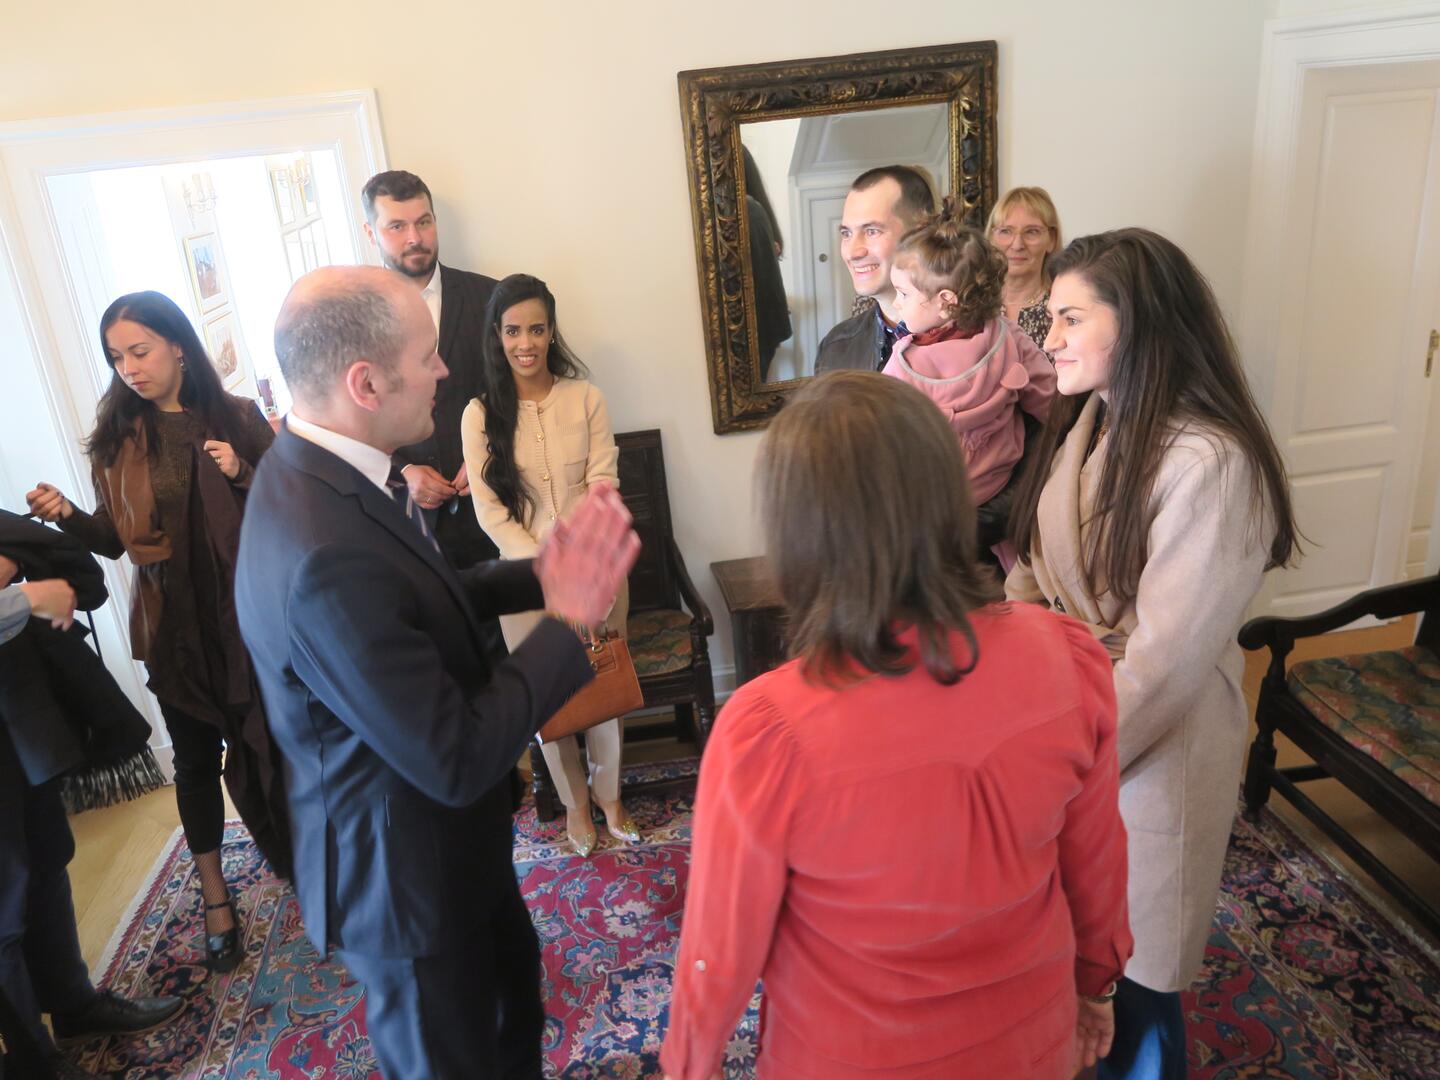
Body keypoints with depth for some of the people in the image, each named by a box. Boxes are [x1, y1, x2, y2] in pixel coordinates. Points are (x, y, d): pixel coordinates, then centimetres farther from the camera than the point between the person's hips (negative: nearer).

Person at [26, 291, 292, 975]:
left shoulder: (238, 417, -4)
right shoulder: (116, 437, 1)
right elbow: (115, 538, 4)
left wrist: (245, 475, -18)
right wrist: (68, 517, -14)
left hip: (250, 613, -1)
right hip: (175, 625, 2)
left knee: (271, 742, 8)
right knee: (196, 758, 13)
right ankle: (214, 894, 30)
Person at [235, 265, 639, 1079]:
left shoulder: (325, 466, -8)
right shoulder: (325, 558, -37)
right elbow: (456, 761, -31)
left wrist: (534, 577, -8)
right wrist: (566, 620, -23)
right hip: (405, 876, -9)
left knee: (513, 975, 33)